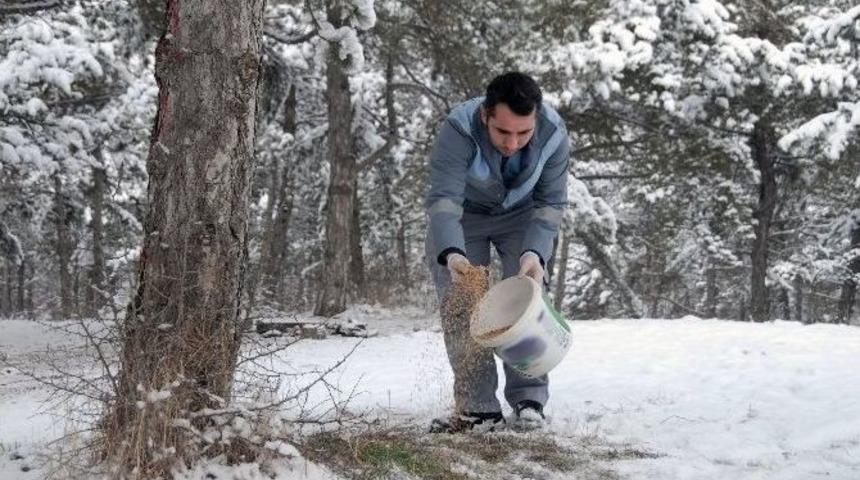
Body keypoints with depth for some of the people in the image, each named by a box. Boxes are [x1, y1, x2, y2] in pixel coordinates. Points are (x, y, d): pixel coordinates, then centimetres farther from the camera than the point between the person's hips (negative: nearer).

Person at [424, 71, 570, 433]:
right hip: (463, 216, -1)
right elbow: (442, 199, -44)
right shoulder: (458, 131, -39)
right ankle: (477, 407, -6)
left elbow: (551, 203, -22)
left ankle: (529, 400, -4)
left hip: (522, 214, 1)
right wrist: (451, 253, -61)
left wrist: (534, 252, -39)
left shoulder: (553, 134, -31)